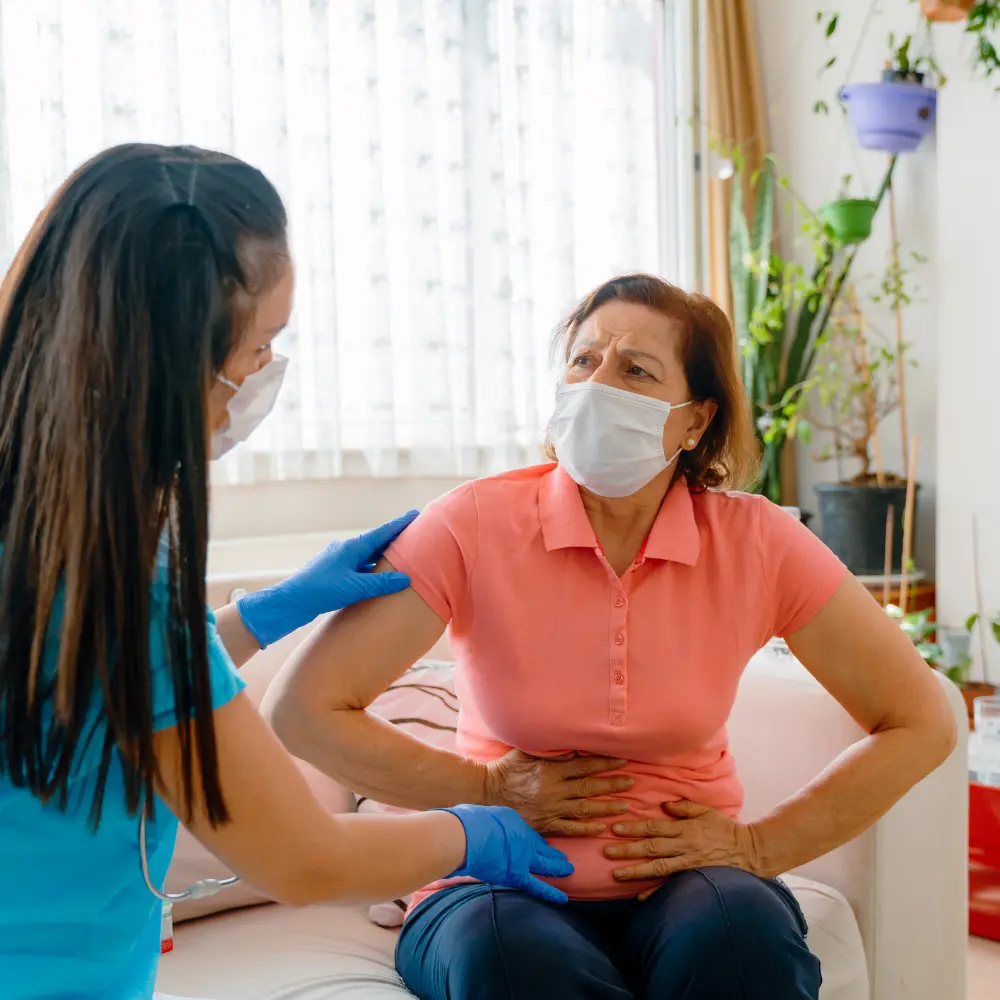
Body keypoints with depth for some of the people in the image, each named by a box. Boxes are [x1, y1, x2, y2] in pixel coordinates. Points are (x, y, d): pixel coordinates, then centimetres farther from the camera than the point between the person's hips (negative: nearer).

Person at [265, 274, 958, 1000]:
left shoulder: (754, 543, -7)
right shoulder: (475, 525, -11)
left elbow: (921, 724, 1)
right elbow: (301, 710, -12)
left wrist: (759, 847, -5)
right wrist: (489, 792, -10)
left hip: (684, 882, 2)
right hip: (505, 888, -1)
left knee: (741, 937, -32)